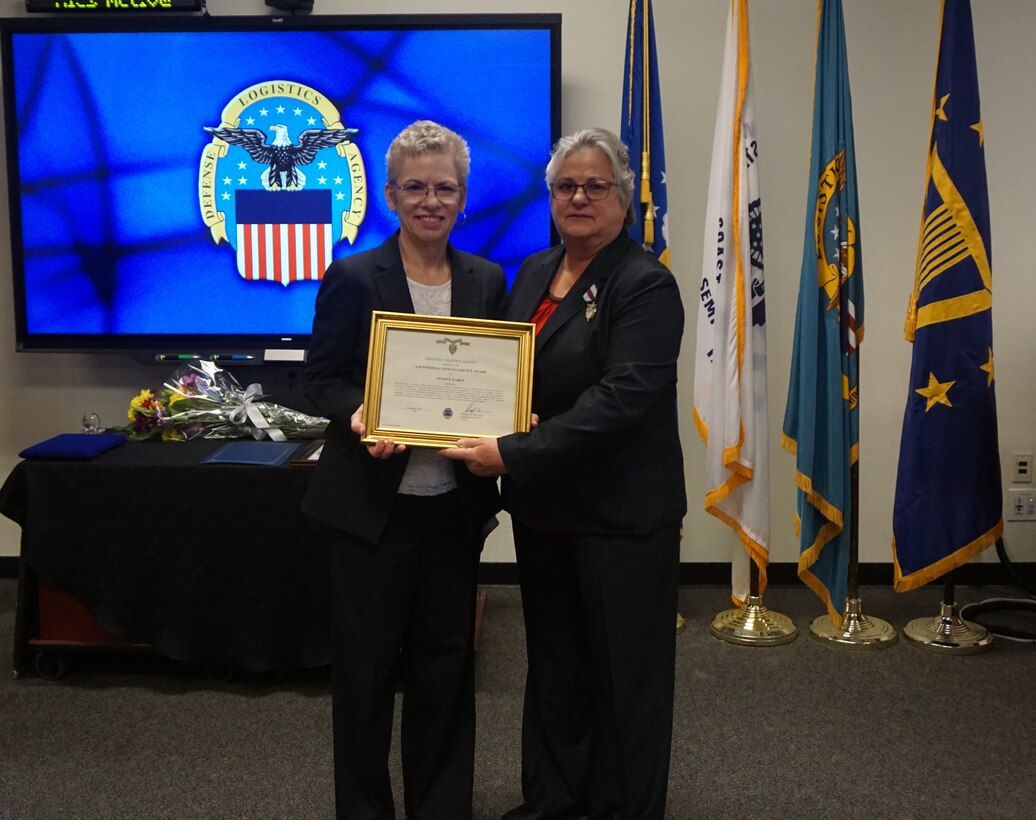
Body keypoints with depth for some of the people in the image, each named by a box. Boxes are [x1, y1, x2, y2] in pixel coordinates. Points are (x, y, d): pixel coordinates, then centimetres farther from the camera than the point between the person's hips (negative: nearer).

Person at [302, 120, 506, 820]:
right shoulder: (353, 278, -5)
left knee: (446, 658, 15)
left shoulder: (487, 281, 6)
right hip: (374, 500, -3)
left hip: (455, 503, 4)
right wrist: (356, 414, -24)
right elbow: (321, 378, -5)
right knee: (368, 662, 8)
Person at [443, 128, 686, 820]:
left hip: (620, 515, -7)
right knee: (553, 661, 19)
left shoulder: (645, 285, -13)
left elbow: (620, 399, -23)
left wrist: (515, 455, -27)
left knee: (623, 673, 9)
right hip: (542, 507, 7)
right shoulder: (533, 273, 10)